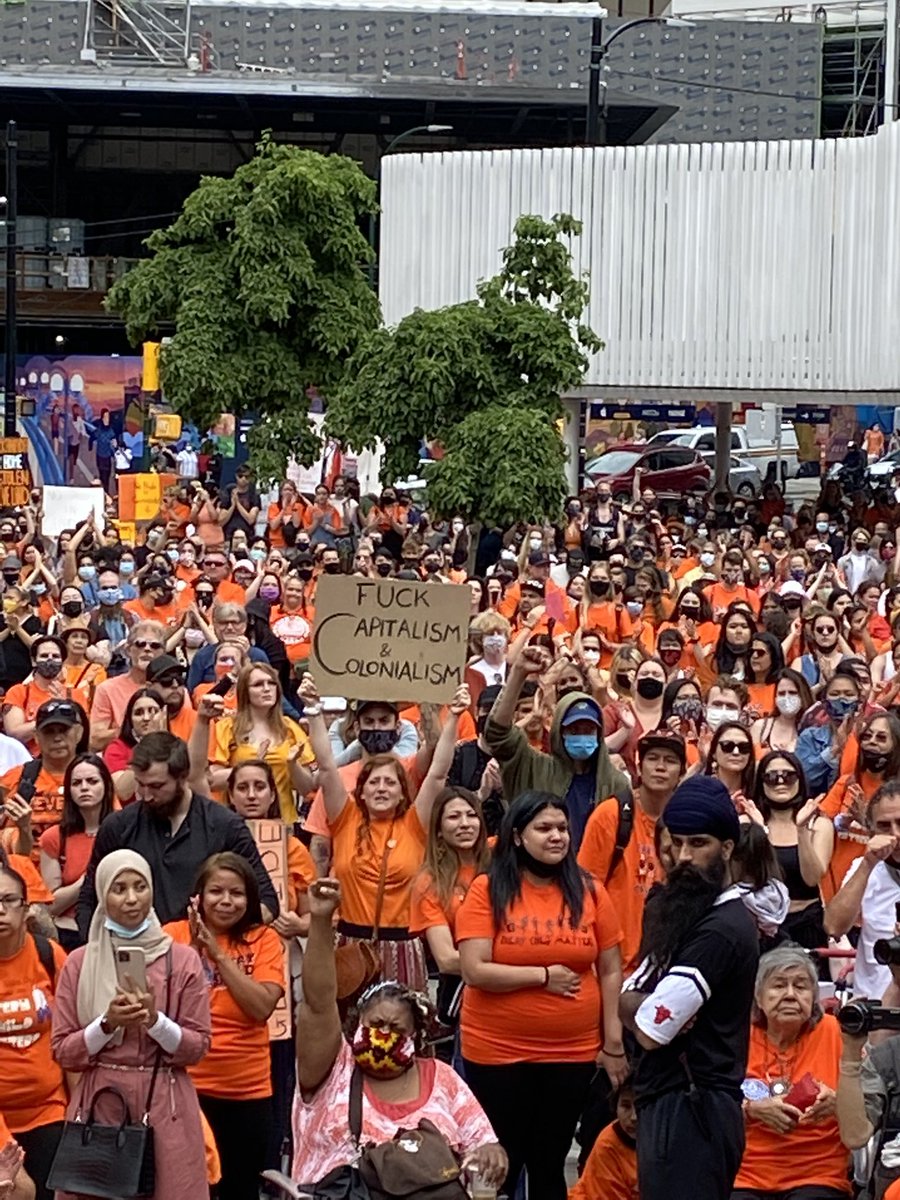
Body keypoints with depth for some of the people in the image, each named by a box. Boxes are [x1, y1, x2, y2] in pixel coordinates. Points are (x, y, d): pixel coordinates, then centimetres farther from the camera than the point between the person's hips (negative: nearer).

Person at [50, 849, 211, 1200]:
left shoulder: (183, 959, 1)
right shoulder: (78, 963, 3)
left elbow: (198, 1047, 1)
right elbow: (62, 1052, 2)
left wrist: (154, 1019, -15)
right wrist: (107, 1024, -14)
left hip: (165, 1107, 0)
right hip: (99, 1105, 0)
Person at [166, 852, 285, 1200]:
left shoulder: (264, 940, 0)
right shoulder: (175, 935, -1)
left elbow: (262, 1007, -14)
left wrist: (218, 953, -15)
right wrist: (193, 947, -18)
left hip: (247, 1091, 1)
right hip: (185, 1086, -1)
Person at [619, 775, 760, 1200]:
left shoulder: (721, 927, -17)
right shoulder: (688, 913, 15)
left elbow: (651, 1030, -20)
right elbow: (628, 998, 11)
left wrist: (641, 1003, 1)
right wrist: (651, 1003, -10)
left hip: (692, 1107, -10)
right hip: (677, 1100, 10)